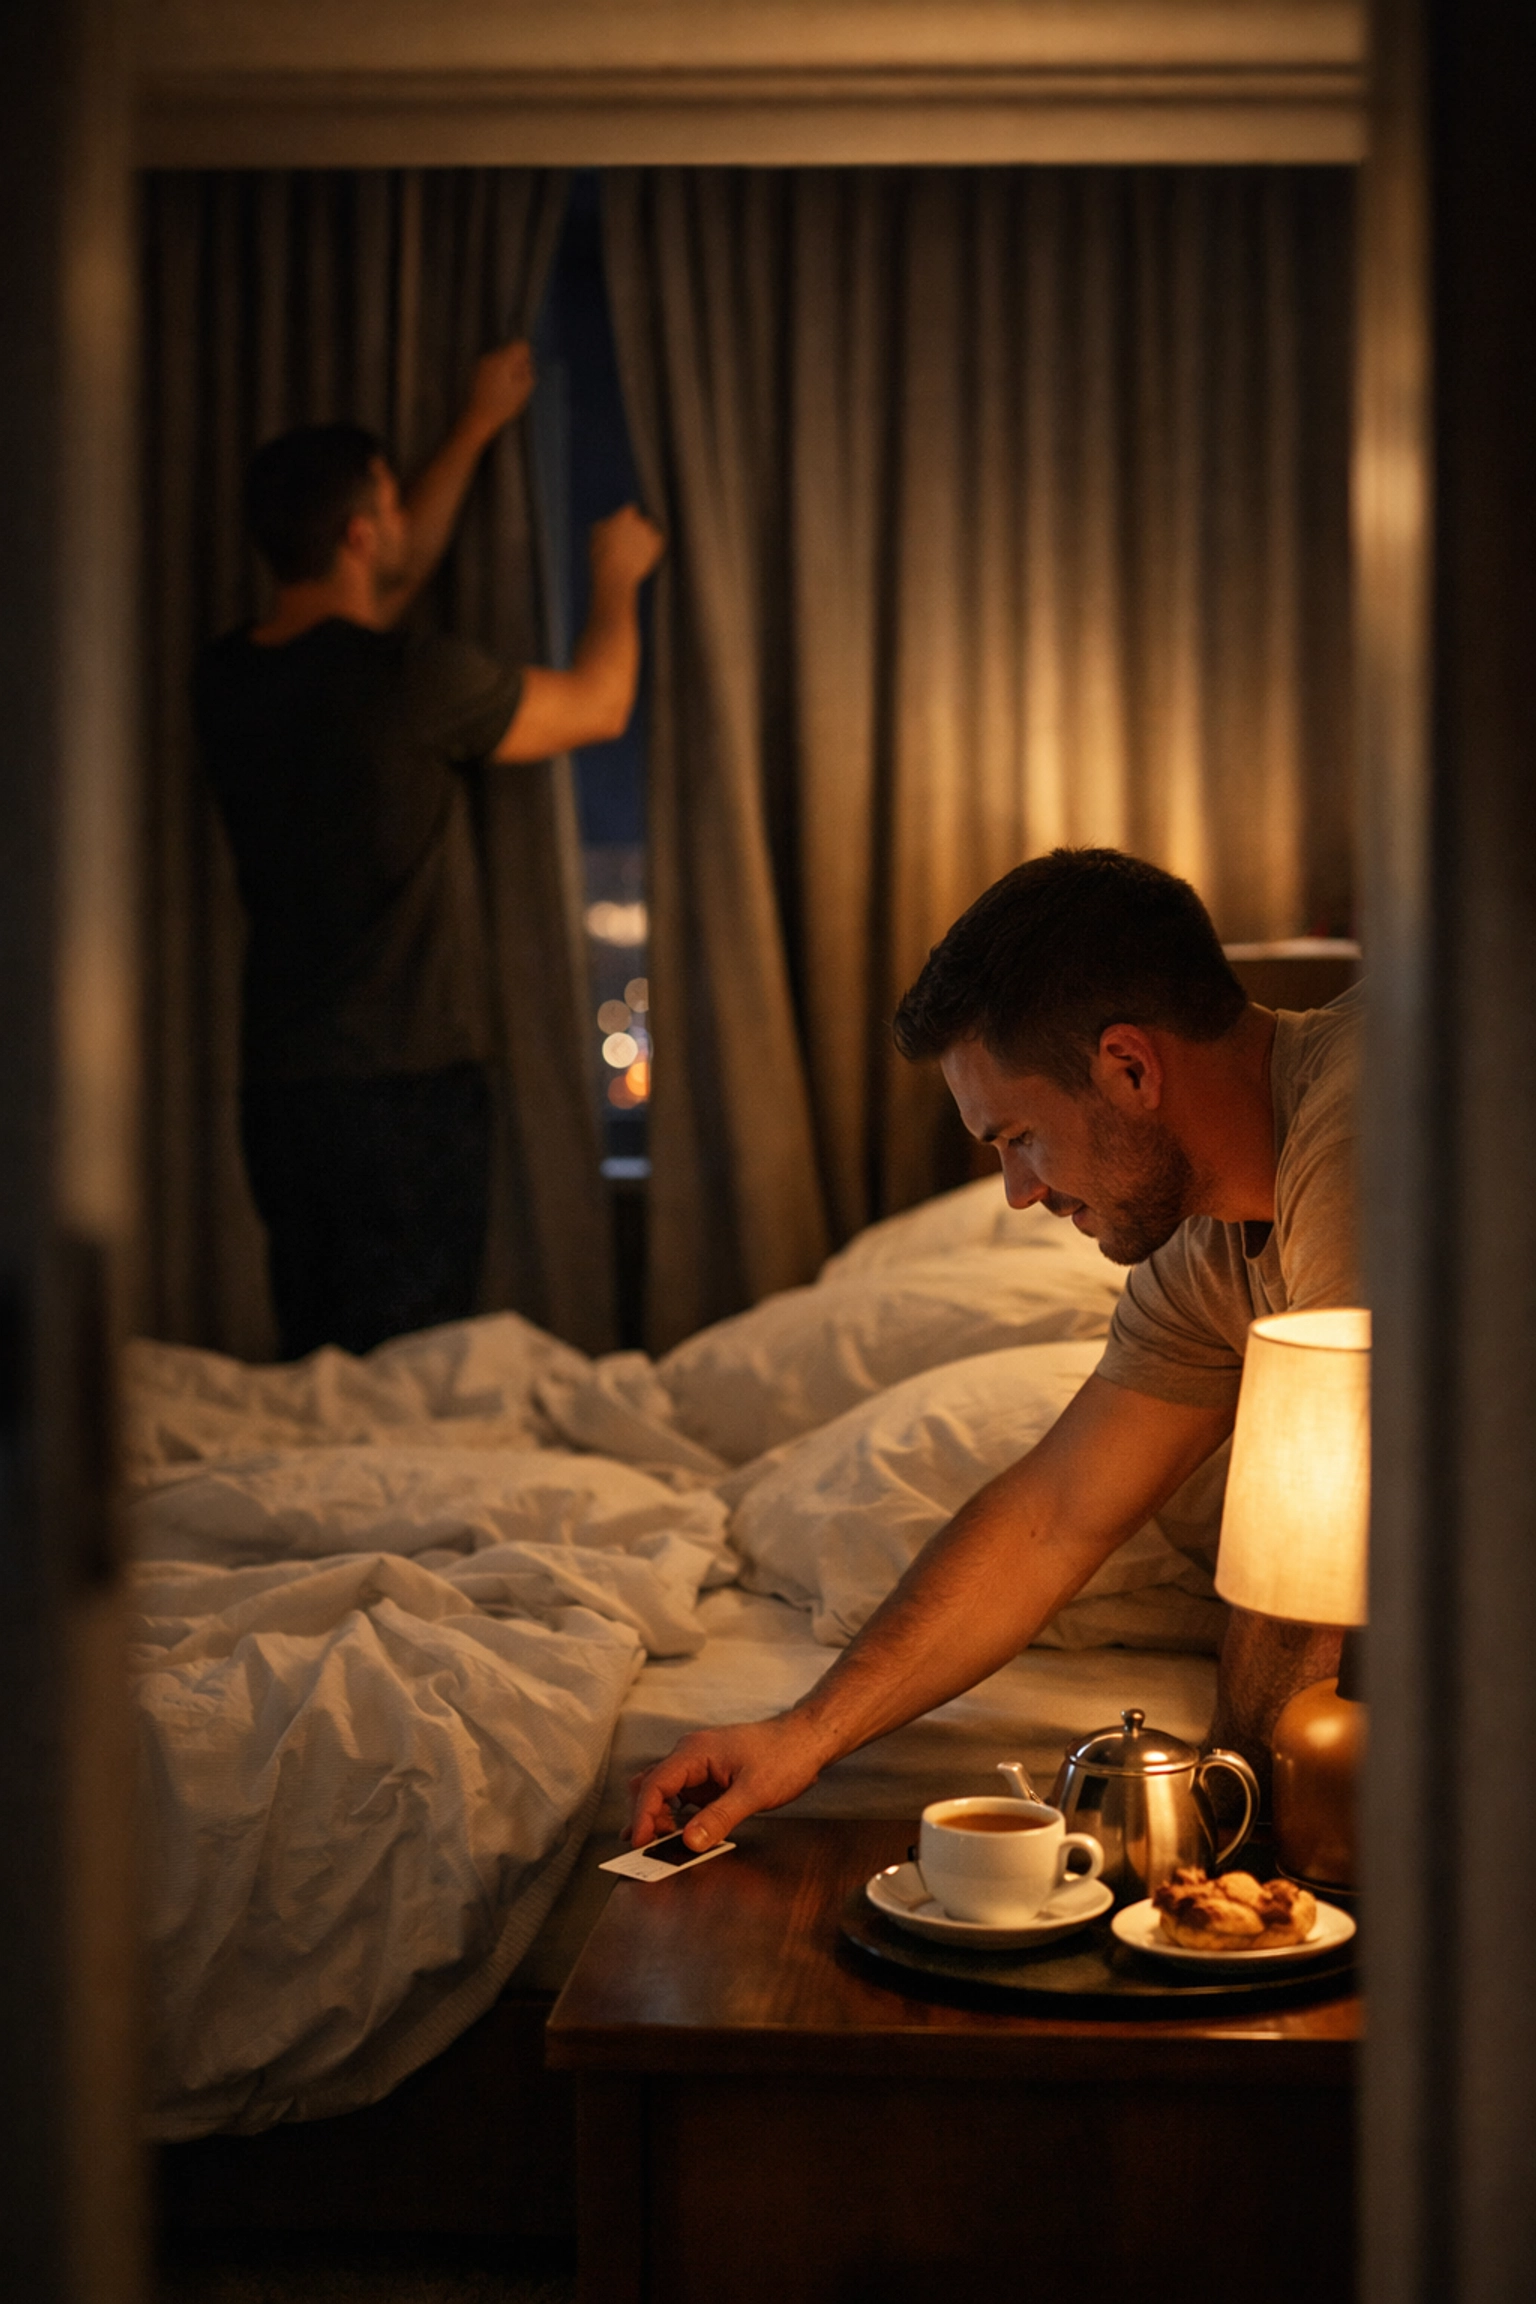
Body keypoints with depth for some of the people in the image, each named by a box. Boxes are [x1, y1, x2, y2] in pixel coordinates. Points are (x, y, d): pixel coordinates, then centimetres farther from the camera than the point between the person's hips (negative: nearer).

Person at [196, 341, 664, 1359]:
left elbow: (388, 583, 23)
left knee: (314, 1363, 14)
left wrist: (479, 427, 31)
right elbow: (598, 706, 1)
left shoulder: (230, 674, 5)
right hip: (405, 1086, -7)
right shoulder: (414, 682, -16)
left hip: (280, 1084, 7)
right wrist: (619, 576, 20)